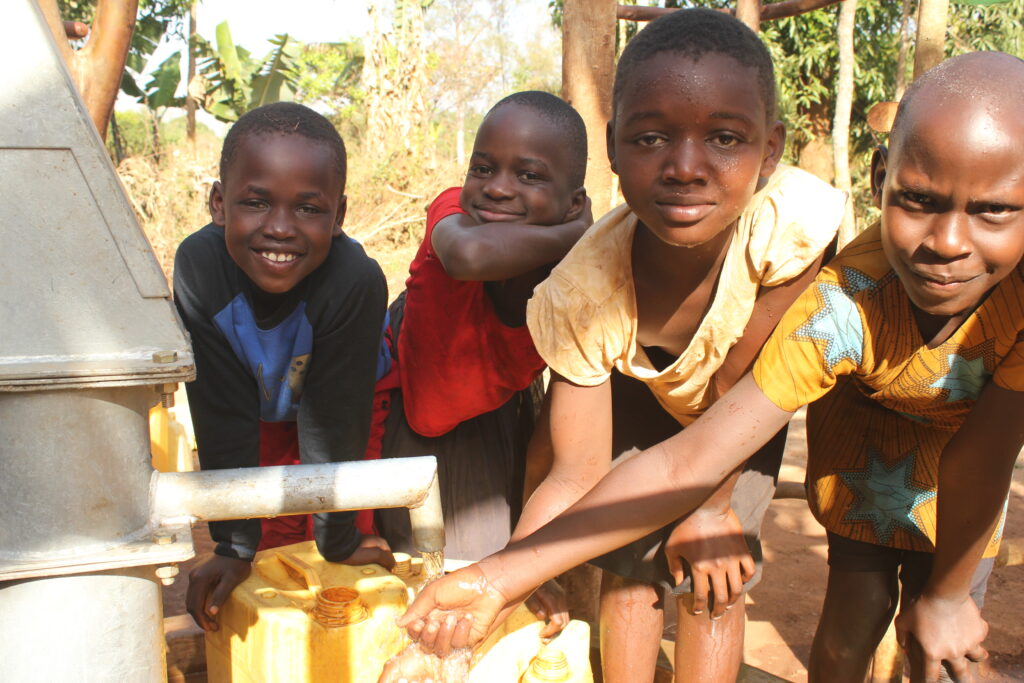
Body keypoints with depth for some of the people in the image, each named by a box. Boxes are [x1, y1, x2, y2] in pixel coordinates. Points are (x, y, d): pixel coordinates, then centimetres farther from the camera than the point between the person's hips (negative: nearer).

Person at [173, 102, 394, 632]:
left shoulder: (356, 280, -41)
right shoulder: (199, 266, -36)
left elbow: (331, 418, -29)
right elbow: (222, 414, -28)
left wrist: (340, 540, -19)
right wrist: (234, 546, -25)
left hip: (335, 414, -1)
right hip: (254, 413, 2)